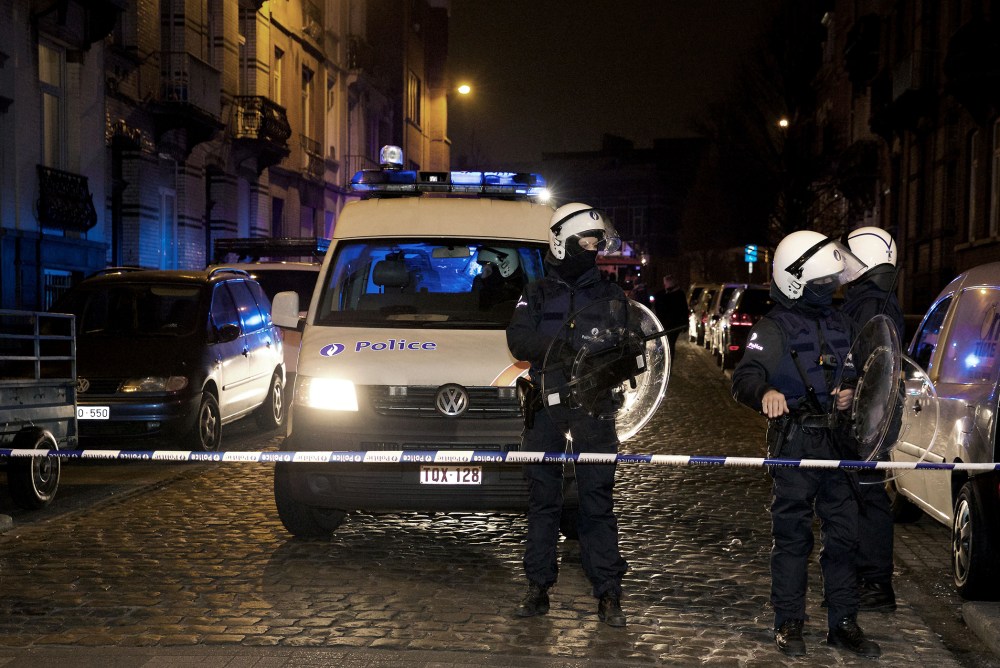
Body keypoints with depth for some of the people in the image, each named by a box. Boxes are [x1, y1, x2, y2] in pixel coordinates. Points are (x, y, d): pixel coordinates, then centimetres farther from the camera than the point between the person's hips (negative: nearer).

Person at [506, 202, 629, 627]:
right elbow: (517, 340, -3)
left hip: (593, 406, 0)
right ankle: (538, 588, 13)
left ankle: (608, 593, 0)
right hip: (544, 405, 1)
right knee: (542, 500, 5)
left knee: (598, 500, -2)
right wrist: (554, 344, -21)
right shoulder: (538, 293, 9)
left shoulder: (610, 295, 12)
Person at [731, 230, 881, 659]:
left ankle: (843, 623, 15)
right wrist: (764, 393, -40)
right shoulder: (774, 328, -6)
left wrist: (850, 394, 3)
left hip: (837, 442, 6)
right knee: (792, 535, 0)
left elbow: (854, 373, 26)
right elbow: (744, 378, -18)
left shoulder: (840, 323, 14)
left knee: (843, 534, 7)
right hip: (793, 445, -6)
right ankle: (788, 624, 8)